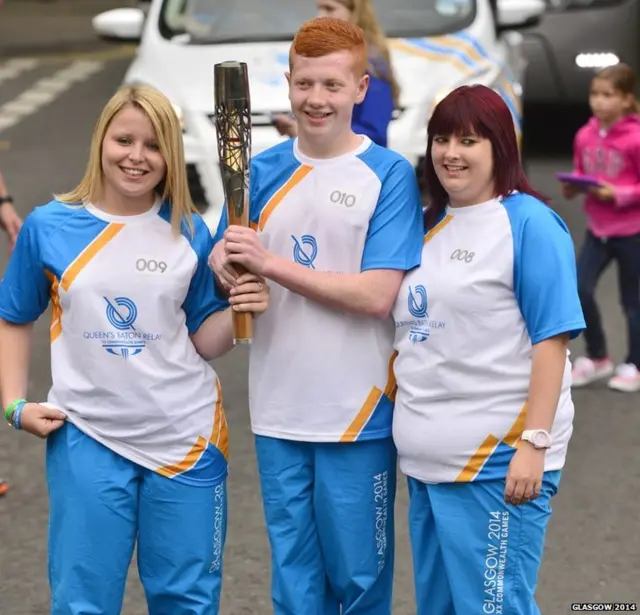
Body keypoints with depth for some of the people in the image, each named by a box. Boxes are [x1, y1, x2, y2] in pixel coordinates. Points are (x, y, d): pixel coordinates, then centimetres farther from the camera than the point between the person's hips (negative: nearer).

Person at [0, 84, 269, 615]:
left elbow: (203, 341, 2)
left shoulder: (189, 233, -1)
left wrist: (239, 309, -16)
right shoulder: (49, 227, -3)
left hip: (186, 437, 1)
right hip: (88, 439, -1)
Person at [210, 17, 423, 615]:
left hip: (358, 411, -4)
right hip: (278, 410, 4)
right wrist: (224, 262, -16)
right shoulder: (263, 172, 5)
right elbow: (224, 265, 8)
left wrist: (269, 262, -18)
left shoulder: (389, 175, -7)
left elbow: (376, 295, -15)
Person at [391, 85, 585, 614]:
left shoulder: (529, 223, -8)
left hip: (496, 460, -7)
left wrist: (534, 444, -19)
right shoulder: (428, 225, 12)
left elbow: (551, 340, -13)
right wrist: (411, 431, 12)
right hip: (428, 458, 7)